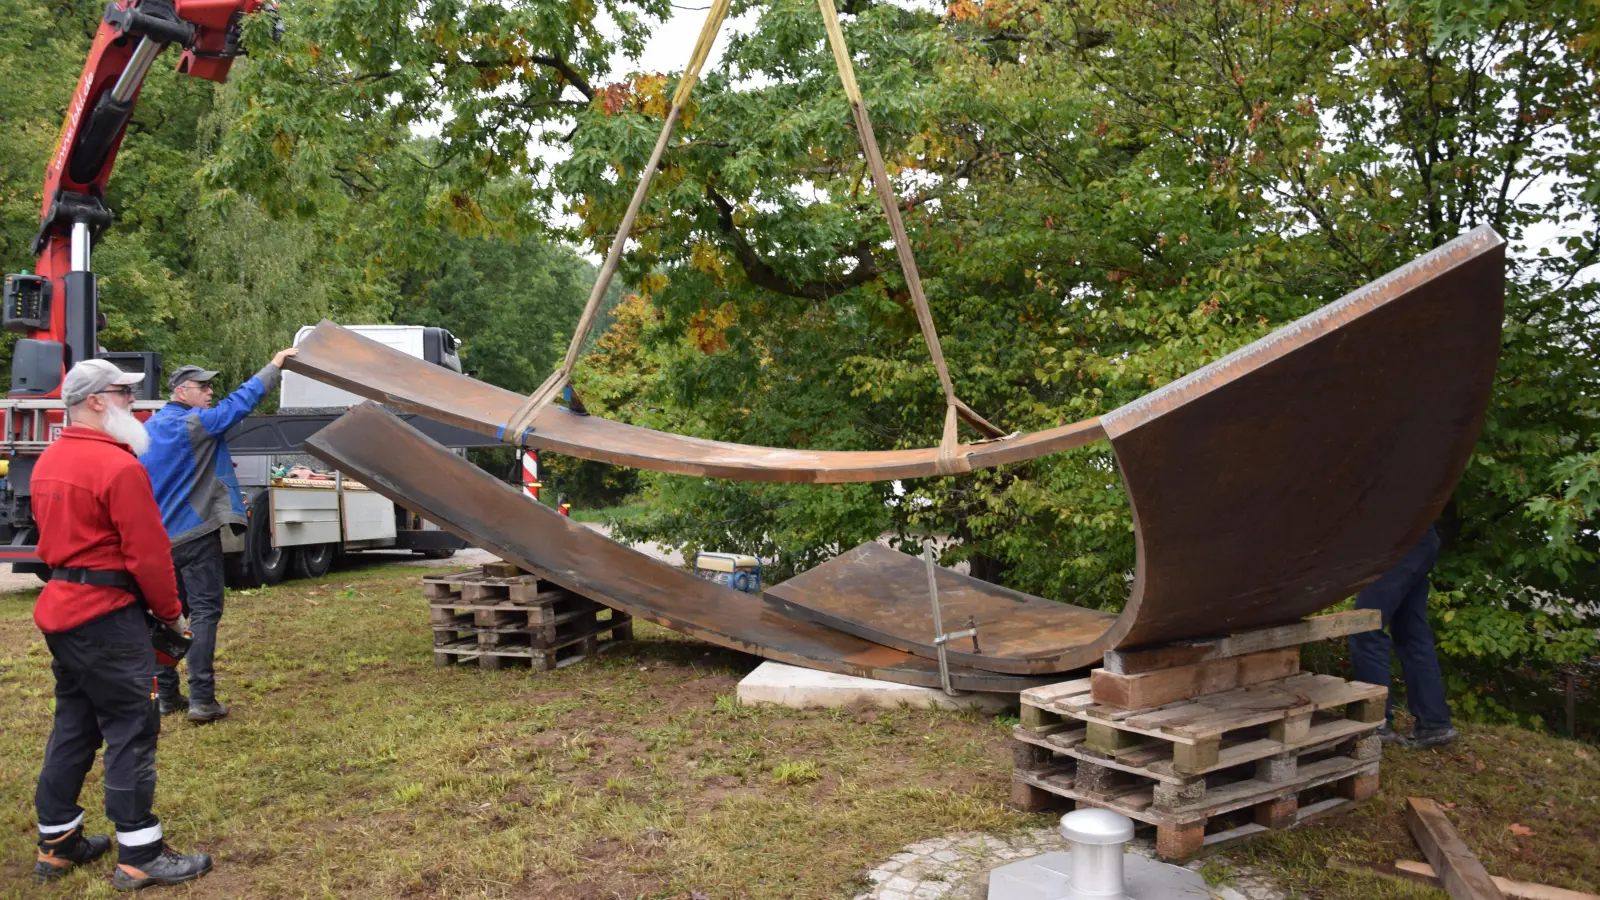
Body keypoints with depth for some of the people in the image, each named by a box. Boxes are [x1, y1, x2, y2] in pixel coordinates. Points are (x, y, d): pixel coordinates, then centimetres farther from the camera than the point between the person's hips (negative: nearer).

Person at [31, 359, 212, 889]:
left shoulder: (49, 462, 11)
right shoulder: (118, 466, -18)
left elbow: (54, 537, 16)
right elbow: (148, 553, -17)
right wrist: (171, 612, -4)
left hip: (61, 608, 10)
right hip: (108, 615, -9)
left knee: (74, 725, 18)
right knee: (132, 730, -3)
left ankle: (57, 843, 27)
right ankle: (139, 856, 3)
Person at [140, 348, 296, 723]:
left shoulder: (150, 428, 10)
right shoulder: (196, 424, -13)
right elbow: (240, 401, -9)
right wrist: (275, 365, -2)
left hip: (159, 535, 8)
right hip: (195, 533, -8)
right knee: (204, 612, -5)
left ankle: (166, 695, 17)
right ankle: (202, 699, -8)